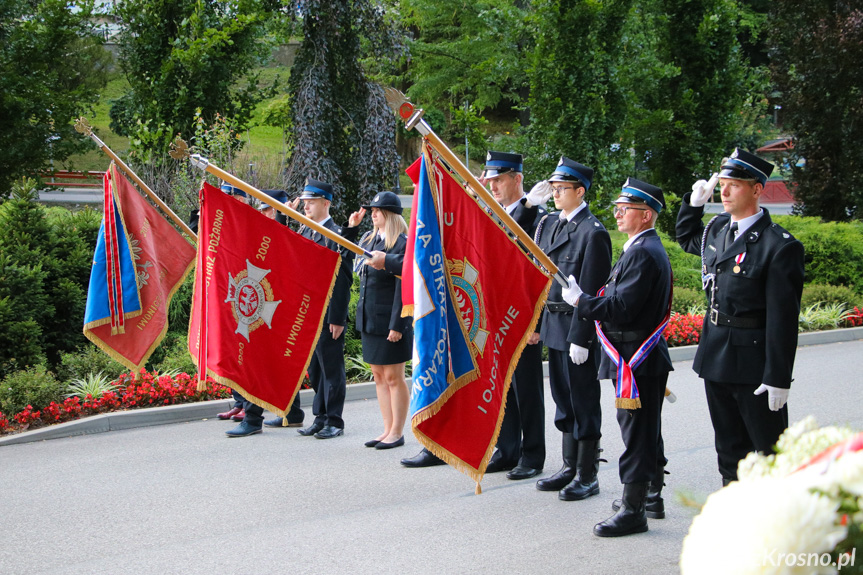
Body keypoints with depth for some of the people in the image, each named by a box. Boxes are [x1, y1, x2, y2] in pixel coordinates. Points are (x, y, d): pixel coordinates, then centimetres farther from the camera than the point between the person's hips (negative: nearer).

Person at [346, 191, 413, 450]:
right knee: (379, 376, 12)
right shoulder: (368, 239, 10)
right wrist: (350, 227, 15)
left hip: (390, 320, -8)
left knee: (393, 377, 0)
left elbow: (403, 286, -16)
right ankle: (388, 430, 20)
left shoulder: (402, 243, -13)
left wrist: (397, 324, -20)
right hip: (369, 318, 8)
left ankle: (397, 433, 9)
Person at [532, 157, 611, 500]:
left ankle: (587, 475, 9)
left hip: (578, 328, -8)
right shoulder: (549, 224, 11)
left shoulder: (593, 232, -14)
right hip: (553, 325, 8)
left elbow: (590, 290, -17)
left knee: (583, 400, 1)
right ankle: (570, 466, 26)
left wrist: (580, 338, -18)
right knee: (564, 398, 15)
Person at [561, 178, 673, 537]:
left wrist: (579, 300, -15)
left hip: (637, 359, -11)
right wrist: (588, 299, 11)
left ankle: (633, 510, -1)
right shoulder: (644, 248, 15)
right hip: (641, 358, 11)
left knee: (637, 434, -5)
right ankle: (649, 495, 29)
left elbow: (621, 309, -25)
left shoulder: (643, 254, -19)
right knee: (644, 432, 19)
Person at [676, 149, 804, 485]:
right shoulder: (717, 229, 6)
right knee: (729, 446, 17)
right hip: (716, 356, 8)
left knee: (770, 450, 1)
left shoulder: (779, 245, -16)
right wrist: (694, 202, 13)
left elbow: (782, 318, -18)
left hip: (753, 359, -7)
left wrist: (778, 378, -19)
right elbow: (686, 238, 31)